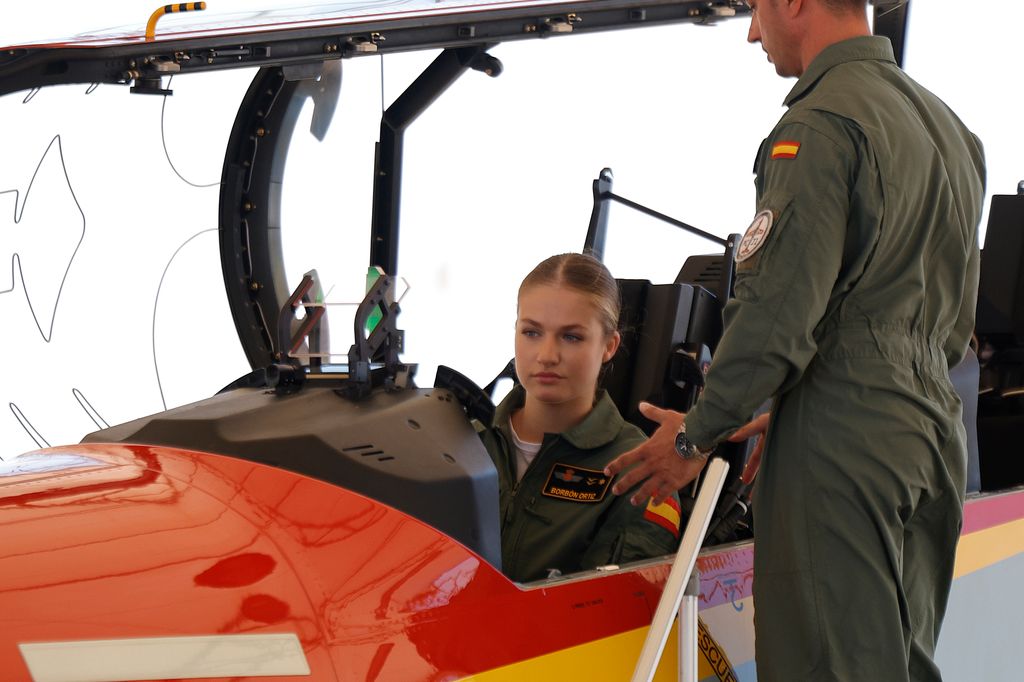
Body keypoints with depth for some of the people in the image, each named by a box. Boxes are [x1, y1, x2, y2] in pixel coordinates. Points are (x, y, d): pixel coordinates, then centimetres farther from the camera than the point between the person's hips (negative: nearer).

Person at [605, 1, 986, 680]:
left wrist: (697, 434, -4)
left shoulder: (819, 126, -12)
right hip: (936, 422, 9)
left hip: (843, 441, -9)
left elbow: (779, 311, -17)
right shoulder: (949, 124, 17)